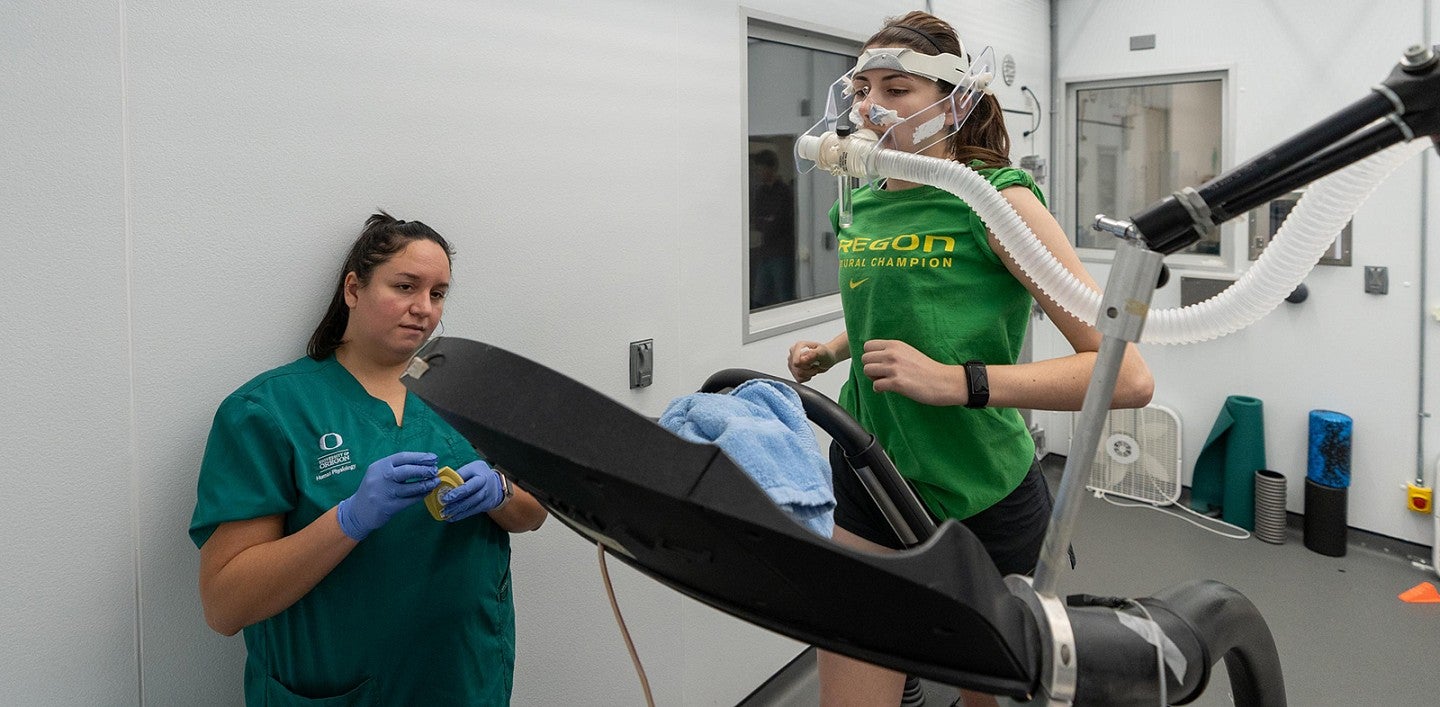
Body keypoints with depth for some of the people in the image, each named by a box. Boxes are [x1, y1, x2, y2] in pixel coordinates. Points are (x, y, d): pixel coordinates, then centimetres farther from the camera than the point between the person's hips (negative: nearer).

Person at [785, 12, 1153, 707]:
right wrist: (829, 352, 5)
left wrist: (954, 381, -29)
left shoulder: (998, 199, -15)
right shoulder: (861, 208, 3)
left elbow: (1128, 375, -22)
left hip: (982, 499, -4)